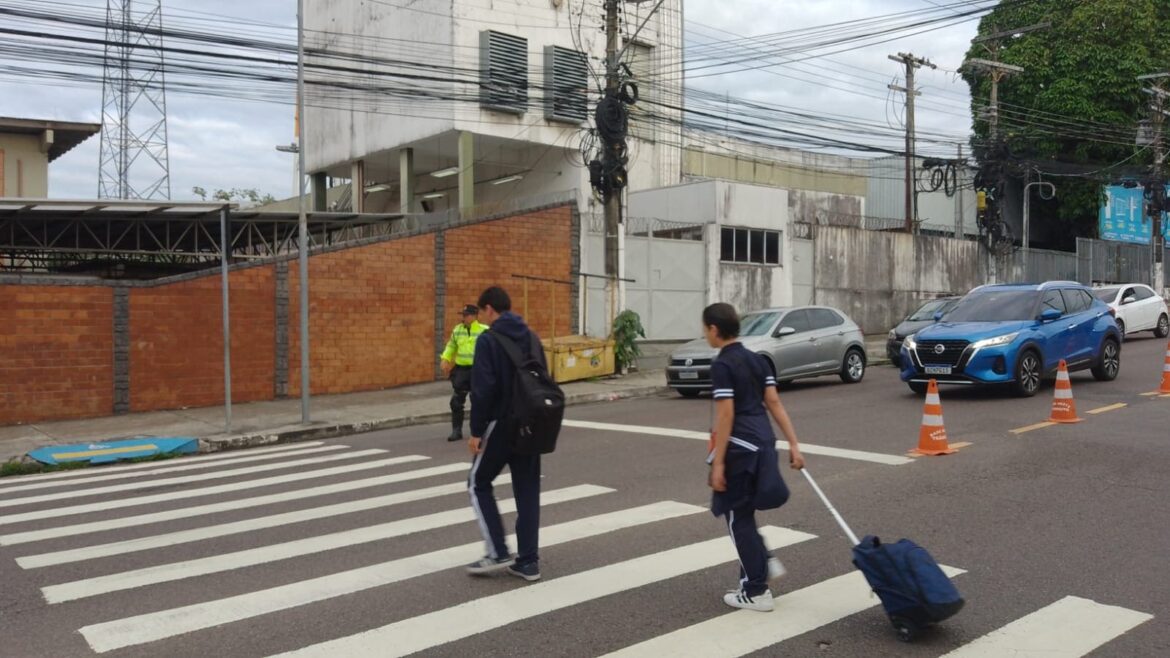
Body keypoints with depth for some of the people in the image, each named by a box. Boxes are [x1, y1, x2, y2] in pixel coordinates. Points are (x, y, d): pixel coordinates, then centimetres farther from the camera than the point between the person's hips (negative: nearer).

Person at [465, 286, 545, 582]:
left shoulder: (488, 340, -11)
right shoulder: (532, 338, 10)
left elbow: (483, 389, -17)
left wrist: (476, 431, -12)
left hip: (501, 424, -6)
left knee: (479, 483, 10)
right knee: (528, 491, 10)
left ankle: (498, 553, 4)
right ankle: (528, 560, 10)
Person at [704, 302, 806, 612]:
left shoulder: (722, 365, -13)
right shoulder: (757, 359, 11)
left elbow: (726, 416, -17)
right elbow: (774, 403, 8)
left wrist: (718, 463, -15)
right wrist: (793, 444, 7)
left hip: (739, 447, -8)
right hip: (763, 442, 8)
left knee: (737, 516, 5)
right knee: (742, 511, 26)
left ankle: (756, 591, 12)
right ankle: (765, 562, 21)